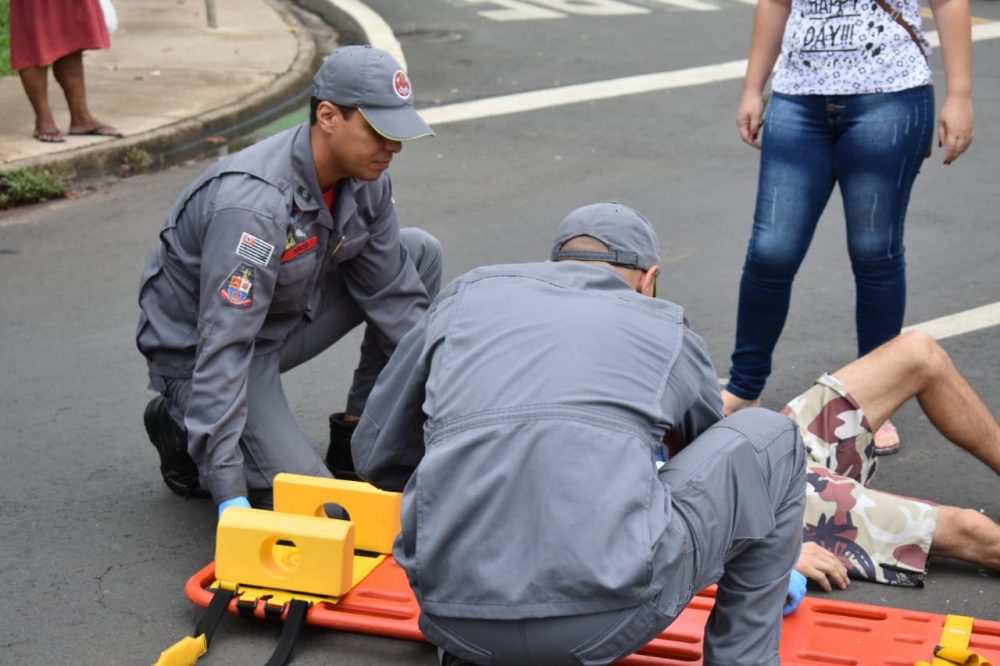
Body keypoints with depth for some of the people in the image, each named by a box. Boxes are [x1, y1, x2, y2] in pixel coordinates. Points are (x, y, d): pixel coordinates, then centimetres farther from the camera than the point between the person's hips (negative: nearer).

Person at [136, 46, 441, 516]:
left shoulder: (365, 179, -10)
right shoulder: (253, 203, -35)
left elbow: (393, 292, -2)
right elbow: (223, 349, -37)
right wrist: (228, 491, -40)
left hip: (288, 315, 8)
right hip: (195, 349, -8)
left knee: (419, 254, -4)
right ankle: (181, 428, 7)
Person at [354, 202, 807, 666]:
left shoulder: (468, 295, 22)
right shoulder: (669, 329, 21)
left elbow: (374, 455, 27)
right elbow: (721, 455, 41)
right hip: (610, 619, -2)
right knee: (769, 438, 23)